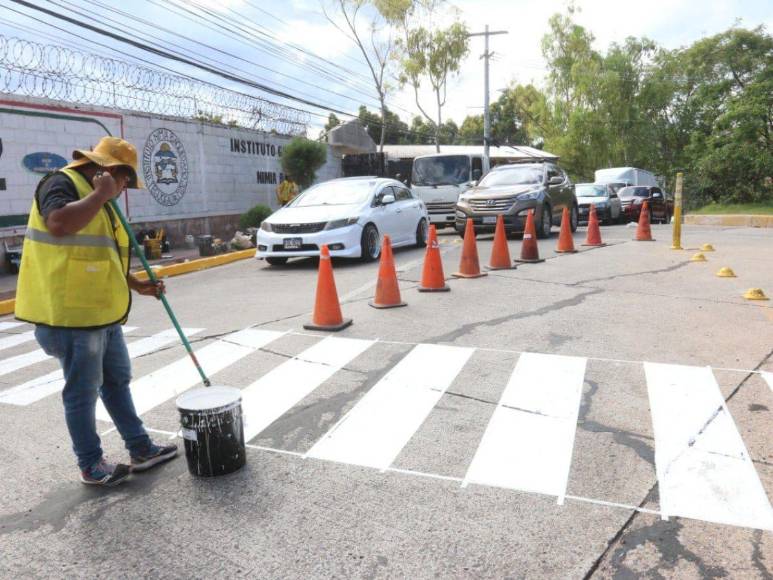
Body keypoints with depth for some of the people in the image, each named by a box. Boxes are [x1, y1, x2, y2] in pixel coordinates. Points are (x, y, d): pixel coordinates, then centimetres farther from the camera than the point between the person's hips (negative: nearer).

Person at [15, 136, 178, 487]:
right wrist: (100, 194, -23)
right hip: (72, 314, -10)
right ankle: (91, 466, 17)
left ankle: (140, 450, 26)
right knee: (83, 392, 3)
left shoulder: (95, 198, 18)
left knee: (117, 382, 15)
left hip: (103, 313, 10)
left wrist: (137, 286, 16)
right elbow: (59, 223, -34)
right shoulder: (62, 183, -11)